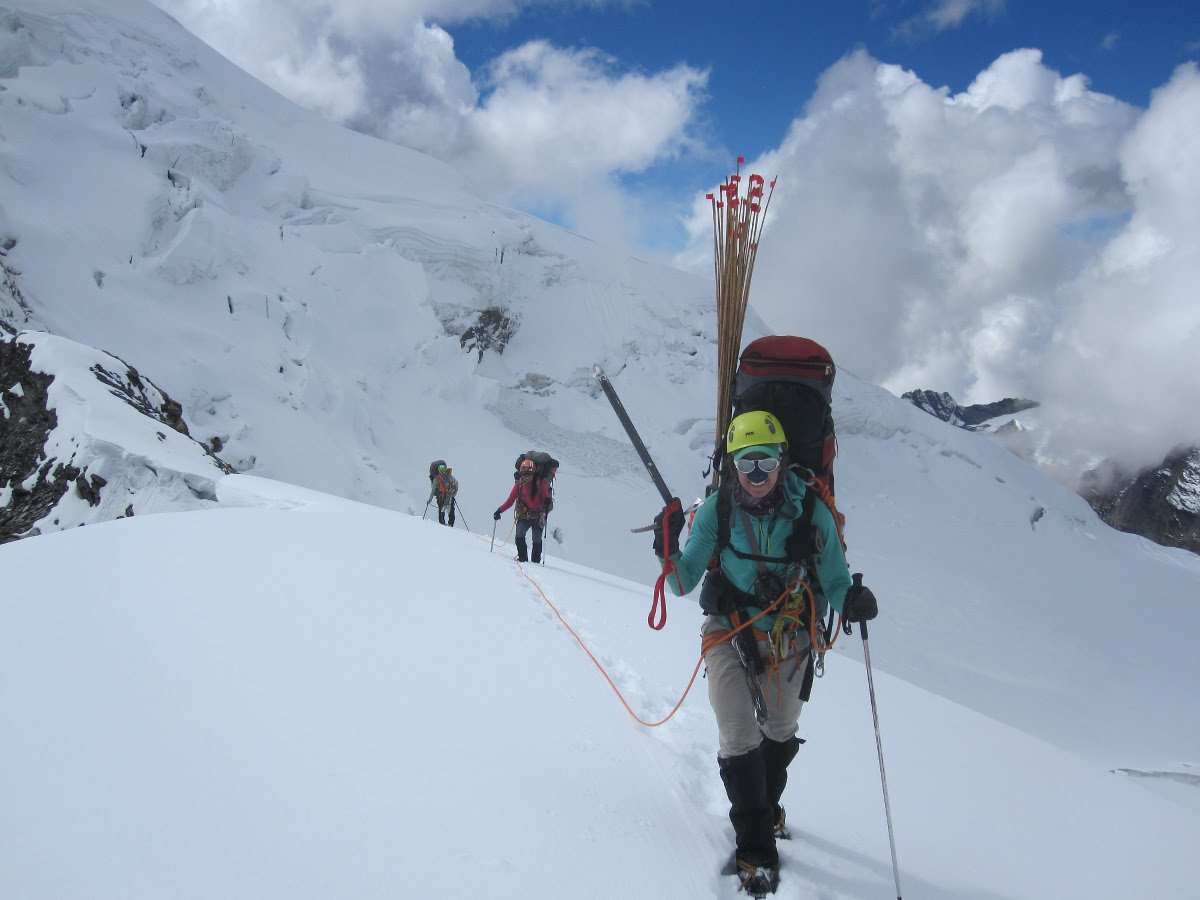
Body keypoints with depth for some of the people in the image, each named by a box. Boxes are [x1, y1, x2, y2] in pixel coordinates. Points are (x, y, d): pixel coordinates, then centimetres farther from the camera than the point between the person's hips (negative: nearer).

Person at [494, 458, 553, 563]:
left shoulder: (540, 484, -8)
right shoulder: (519, 484, -2)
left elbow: (546, 499, -9)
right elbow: (510, 500, -3)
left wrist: (547, 503, -35)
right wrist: (500, 510, -16)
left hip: (537, 517, -2)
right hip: (524, 516, 2)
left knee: (537, 540, -7)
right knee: (519, 535, -18)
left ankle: (535, 561, 10)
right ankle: (522, 558, -7)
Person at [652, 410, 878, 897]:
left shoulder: (811, 512, -14)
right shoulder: (716, 510, -14)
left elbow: (834, 581, -8)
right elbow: (684, 583, -9)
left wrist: (851, 602, -30)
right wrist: (668, 551, -29)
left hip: (788, 638, 2)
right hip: (729, 632, -2)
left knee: (780, 733, 22)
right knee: (739, 738, -12)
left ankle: (766, 807, 51)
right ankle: (755, 848, 5)